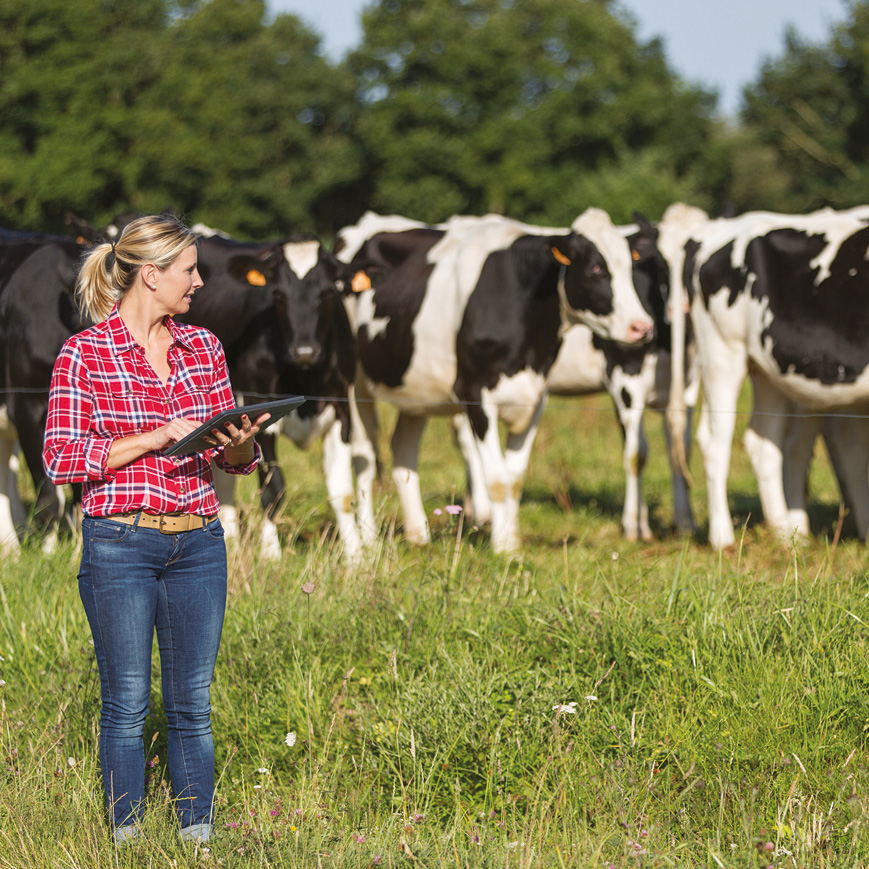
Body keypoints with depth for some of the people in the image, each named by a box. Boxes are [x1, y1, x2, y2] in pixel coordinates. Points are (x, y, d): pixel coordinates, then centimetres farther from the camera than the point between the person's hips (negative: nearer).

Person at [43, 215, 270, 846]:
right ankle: (128, 840, 12)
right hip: (120, 545, -4)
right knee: (128, 704, 2)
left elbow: (233, 459, 15)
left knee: (193, 703, 7)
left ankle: (198, 837, 14)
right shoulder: (84, 355, -6)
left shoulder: (203, 347, 9)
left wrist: (240, 443, -9)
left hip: (198, 544, 4)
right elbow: (61, 459, -10)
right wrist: (153, 439, -16)